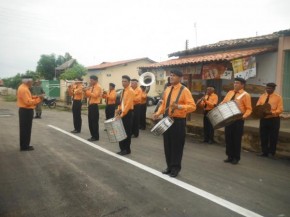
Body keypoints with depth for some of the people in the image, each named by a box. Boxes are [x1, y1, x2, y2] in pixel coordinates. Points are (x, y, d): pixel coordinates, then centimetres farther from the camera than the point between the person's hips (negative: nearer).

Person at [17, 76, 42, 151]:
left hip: (24, 110, 11)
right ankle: (25, 146, 4)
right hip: (26, 111, -11)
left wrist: (35, 97, 6)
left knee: (24, 128, 15)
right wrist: (38, 99, -20)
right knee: (26, 129, -3)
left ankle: (24, 145, 24)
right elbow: (28, 102, -25)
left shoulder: (23, 87, 13)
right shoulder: (24, 89, -19)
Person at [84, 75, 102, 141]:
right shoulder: (91, 87, 17)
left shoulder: (98, 87, -9)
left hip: (95, 106, -9)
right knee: (90, 121, 11)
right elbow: (87, 96, 18)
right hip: (90, 105, 9)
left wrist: (87, 91, -20)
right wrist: (86, 91, -1)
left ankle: (96, 137, 3)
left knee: (94, 121, -6)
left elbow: (95, 95, -22)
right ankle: (93, 136, 21)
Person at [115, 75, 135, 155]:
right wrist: (119, 110, 4)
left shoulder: (130, 91, -13)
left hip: (127, 113, -9)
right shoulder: (124, 91, 15)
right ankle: (123, 149, 22)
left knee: (127, 132, -1)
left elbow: (128, 104, -20)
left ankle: (127, 150, 10)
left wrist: (122, 114, -23)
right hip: (122, 112, 9)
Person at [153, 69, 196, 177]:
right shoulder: (167, 90, 11)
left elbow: (192, 106, -15)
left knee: (177, 145, 3)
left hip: (178, 121, -6)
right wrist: (158, 113, 2)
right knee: (167, 145, 13)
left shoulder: (184, 90, -10)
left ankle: (175, 168, 19)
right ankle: (169, 166, 29)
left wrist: (179, 106, -29)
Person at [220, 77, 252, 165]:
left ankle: (236, 158, 17)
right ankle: (230, 156, 22)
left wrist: (244, 116, -26)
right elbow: (223, 102, 18)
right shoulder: (230, 93, 14)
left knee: (237, 139, 3)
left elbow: (249, 109, -9)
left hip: (238, 119, -5)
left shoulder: (245, 95, -5)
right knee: (228, 137, 9)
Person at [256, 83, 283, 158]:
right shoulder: (262, 96, 8)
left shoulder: (278, 97, -3)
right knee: (263, 136, 8)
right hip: (263, 119, 4)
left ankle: (271, 153, 20)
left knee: (273, 137, 6)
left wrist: (271, 113, -26)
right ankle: (264, 152, 22)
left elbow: (280, 110, -10)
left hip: (274, 119, -3)